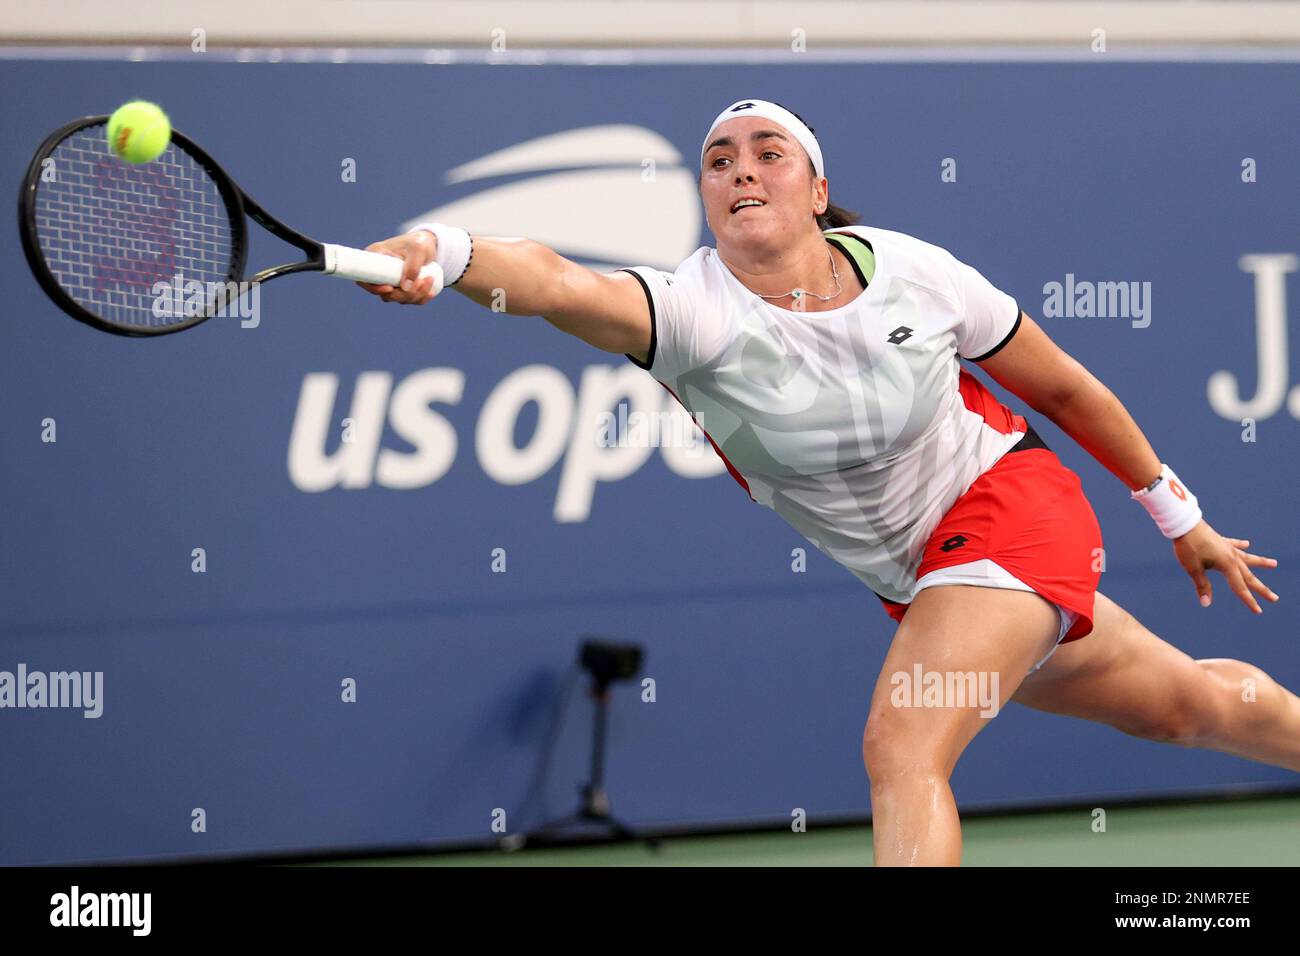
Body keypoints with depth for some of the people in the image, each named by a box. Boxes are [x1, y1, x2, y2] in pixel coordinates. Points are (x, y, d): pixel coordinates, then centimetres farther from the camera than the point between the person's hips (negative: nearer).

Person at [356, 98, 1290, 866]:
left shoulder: (913, 271, -19)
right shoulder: (694, 312, -22)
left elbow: (1061, 387, -2)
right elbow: (557, 282, -45)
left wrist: (1178, 512, 8)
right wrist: (440, 249, -65)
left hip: (1010, 504, -3)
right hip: (915, 579, 3)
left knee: (900, 751, -25)